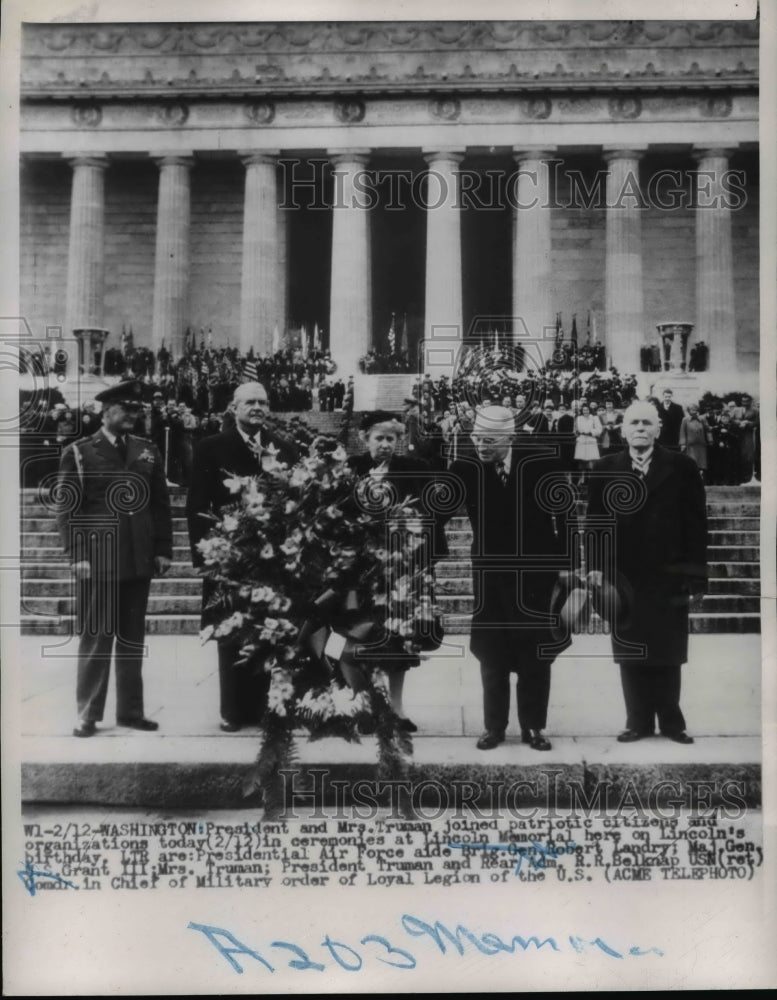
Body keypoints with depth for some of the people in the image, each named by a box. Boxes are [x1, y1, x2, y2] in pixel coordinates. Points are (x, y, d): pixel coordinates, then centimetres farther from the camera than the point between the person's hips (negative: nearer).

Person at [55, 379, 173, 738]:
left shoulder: (148, 452, 12)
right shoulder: (78, 453, 0)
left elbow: (161, 504, 12)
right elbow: (67, 508, -3)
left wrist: (163, 550, 5)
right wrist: (76, 556, -11)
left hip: (139, 561, 4)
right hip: (98, 561, -4)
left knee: (133, 639, 10)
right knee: (96, 639, 1)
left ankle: (130, 710, 19)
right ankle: (88, 714, 11)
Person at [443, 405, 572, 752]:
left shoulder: (540, 461, -13)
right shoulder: (465, 469, -13)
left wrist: (567, 560, -2)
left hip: (535, 572, 0)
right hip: (490, 572, 0)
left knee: (535, 654, 8)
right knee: (491, 654, 7)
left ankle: (533, 726, 20)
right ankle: (494, 726, 20)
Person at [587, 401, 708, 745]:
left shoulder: (681, 467, 0)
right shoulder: (604, 470, 6)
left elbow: (696, 523, -2)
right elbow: (595, 521, 5)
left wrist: (695, 574, -7)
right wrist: (596, 565, -2)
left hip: (668, 576, -1)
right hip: (624, 577, 1)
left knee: (668, 654, 6)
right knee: (630, 655, 7)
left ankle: (671, 722, 17)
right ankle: (638, 721, 16)